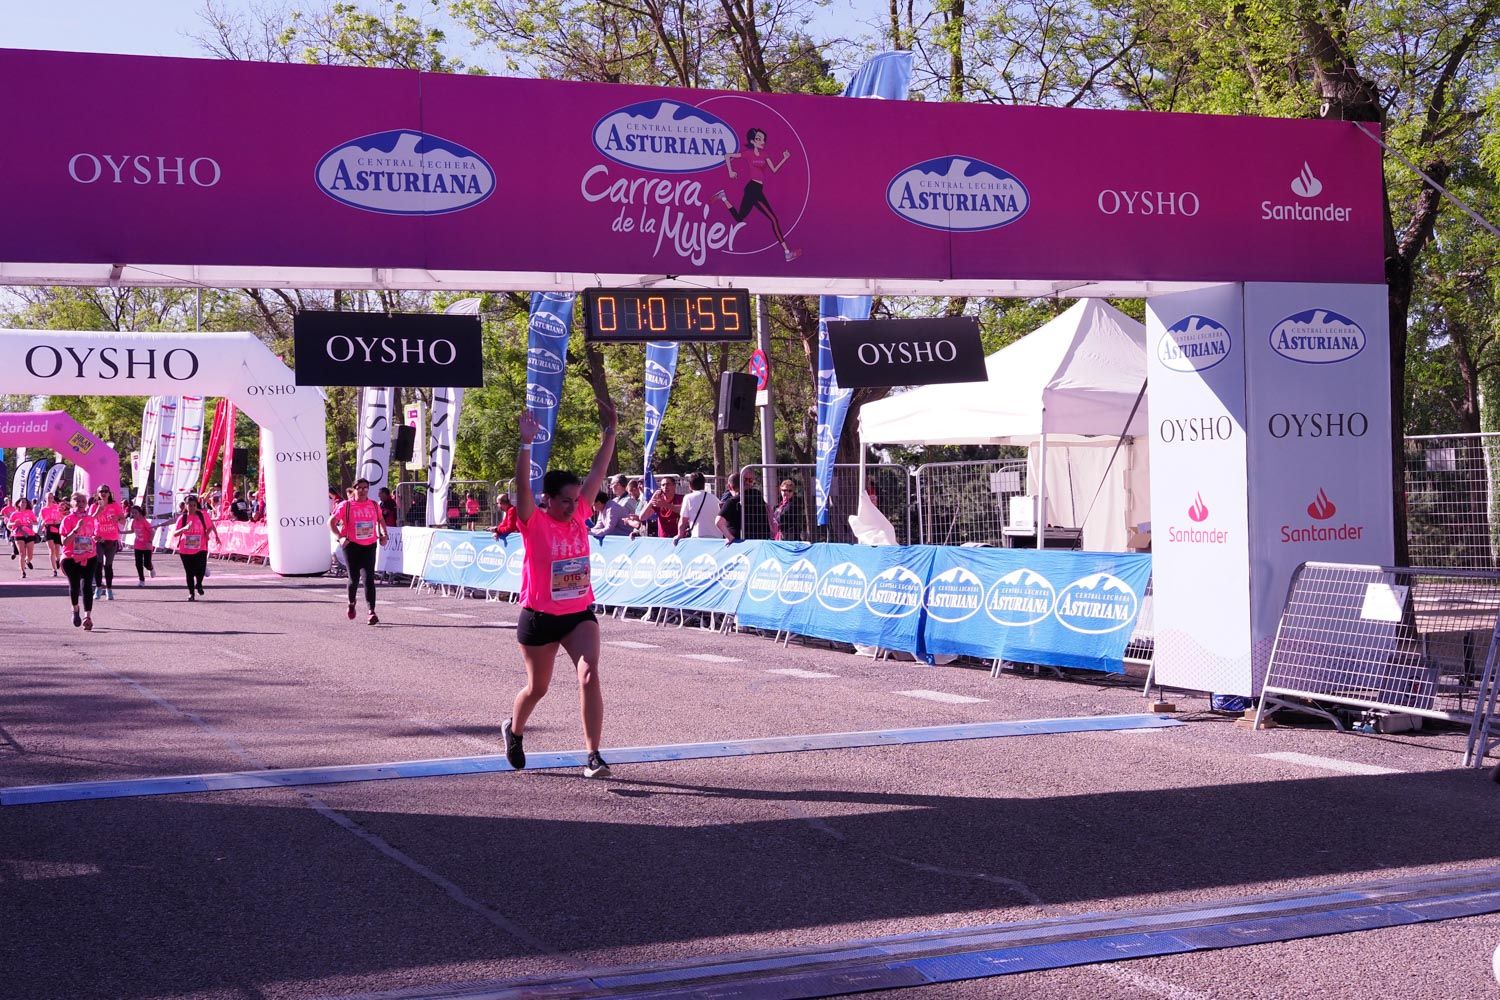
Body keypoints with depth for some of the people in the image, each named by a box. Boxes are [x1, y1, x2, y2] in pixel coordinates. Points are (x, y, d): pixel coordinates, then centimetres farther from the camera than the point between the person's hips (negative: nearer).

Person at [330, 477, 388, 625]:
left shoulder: (374, 505, 6)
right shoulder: (346, 506, -4)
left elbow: (381, 520, 25)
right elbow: (331, 522, -3)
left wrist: (384, 534, 10)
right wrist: (340, 537, -15)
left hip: (370, 546, 1)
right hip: (352, 546, -1)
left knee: (369, 578, -9)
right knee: (354, 578, 3)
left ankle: (371, 612, -13)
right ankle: (351, 603, 34)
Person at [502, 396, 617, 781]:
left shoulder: (578, 515, 0)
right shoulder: (533, 522, -11)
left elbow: (598, 472, 2)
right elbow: (522, 485, -28)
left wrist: (610, 431, -1)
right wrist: (526, 443, -39)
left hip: (580, 614, 3)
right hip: (539, 618, -3)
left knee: (589, 675, -17)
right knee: (537, 686, 14)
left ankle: (593, 755, -16)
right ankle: (513, 730, 46)